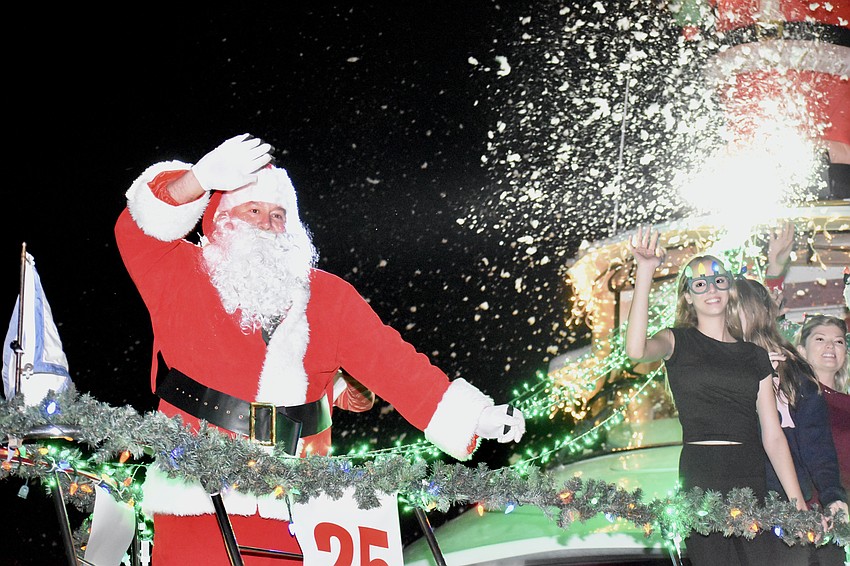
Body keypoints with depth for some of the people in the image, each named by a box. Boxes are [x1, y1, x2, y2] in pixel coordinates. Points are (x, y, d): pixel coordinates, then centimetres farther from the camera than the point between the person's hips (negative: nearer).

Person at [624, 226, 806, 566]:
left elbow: (773, 436, 14)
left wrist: (797, 501, 6)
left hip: (751, 480, 3)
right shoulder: (679, 341, 8)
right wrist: (644, 273, -24)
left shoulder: (755, 356, 17)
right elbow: (636, 350, -17)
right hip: (701, 477, -3)